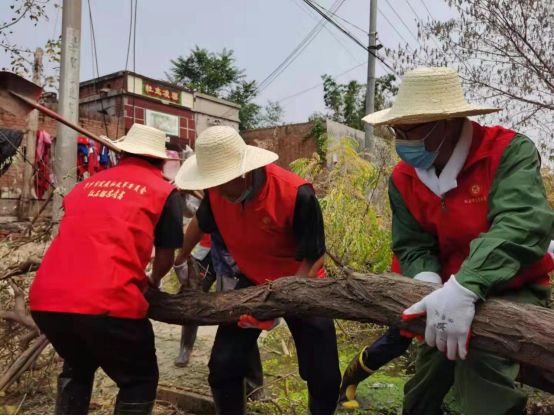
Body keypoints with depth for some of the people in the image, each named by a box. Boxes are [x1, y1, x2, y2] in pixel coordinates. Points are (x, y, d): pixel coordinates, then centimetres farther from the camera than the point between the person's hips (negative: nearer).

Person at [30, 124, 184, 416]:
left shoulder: (86, 185, 24)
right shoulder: (164, 190, 9)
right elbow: (166, 256, 11)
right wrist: (153, 281, 35)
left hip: (45, 299, 6)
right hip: (106, 302, -6)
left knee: (77, 369, 32)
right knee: (140, 380, 17)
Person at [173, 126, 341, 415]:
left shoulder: (296, 194, -31)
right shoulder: (216, 192, -16)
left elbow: (314, 257, -21)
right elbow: (200, 223, 8)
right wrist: (180, 260, 21)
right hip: (253, 282, 4)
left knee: (324, 376, 0)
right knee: (223, 364, -1)